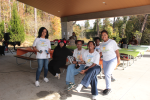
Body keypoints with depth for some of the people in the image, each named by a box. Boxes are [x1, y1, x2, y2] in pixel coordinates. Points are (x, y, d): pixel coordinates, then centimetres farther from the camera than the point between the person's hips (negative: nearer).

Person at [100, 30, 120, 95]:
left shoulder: (112, 42, -8)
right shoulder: (101, 44, 10)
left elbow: (116, 51, -8)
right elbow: (101, 52, 17)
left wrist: (118, 59, -10)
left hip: (112, 60, -6)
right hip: (105, 61, 6)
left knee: (107, 74, -17)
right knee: (106, 74, 9)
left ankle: (108, 88, 3)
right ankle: (108, 88, 24)